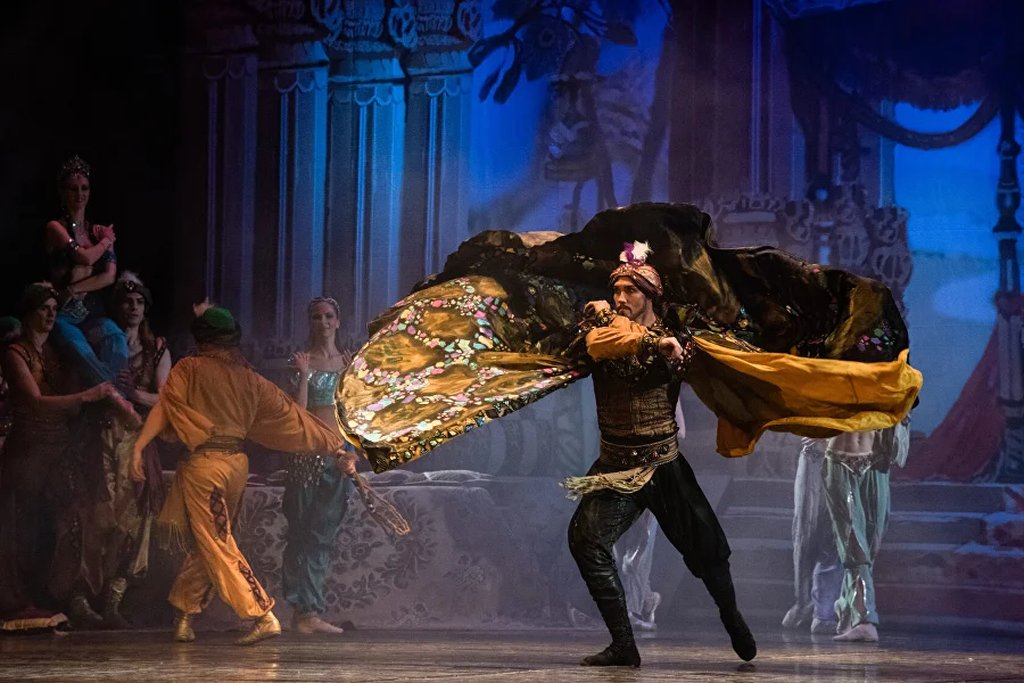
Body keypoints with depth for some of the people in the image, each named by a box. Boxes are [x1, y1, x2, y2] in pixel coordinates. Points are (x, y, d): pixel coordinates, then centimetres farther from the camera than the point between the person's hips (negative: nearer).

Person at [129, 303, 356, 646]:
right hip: (238, 463, 6)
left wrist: (138, 446, -18)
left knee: (215, 546, -5)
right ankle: (184, 618, 21)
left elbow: (164, 407, -12)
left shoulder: (189, 369, 0)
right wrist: (337, 448, 15)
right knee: (204, 543, 16)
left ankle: (262, 615, -13)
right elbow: (291, 415, 11)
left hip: (204, 464, -6)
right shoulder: (249, 378, 11)